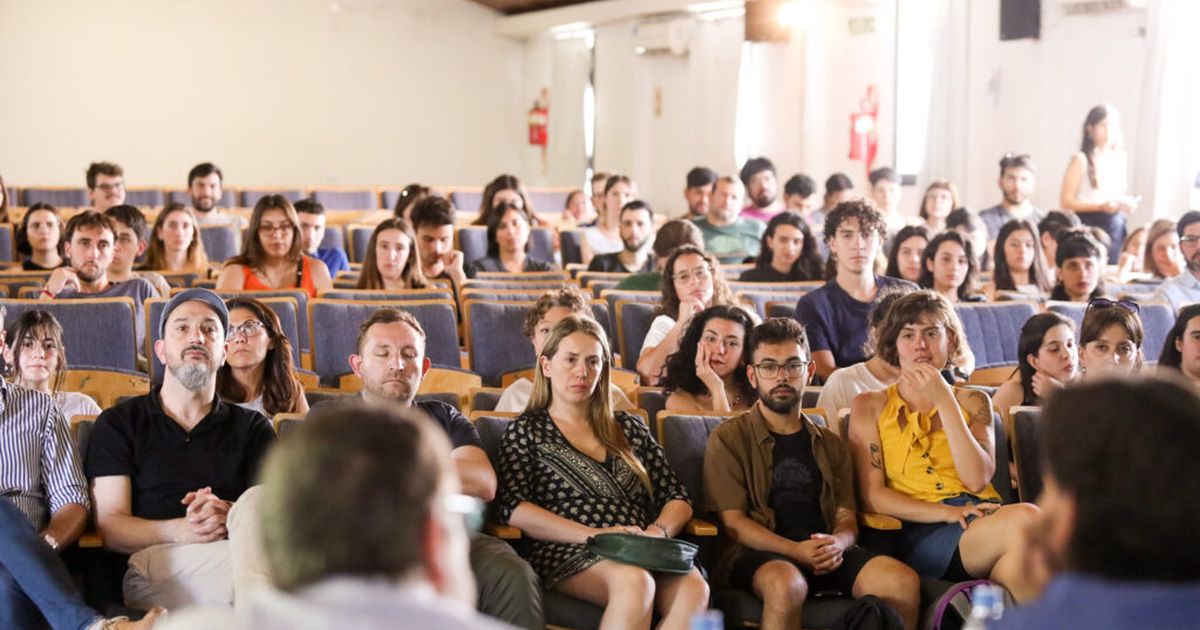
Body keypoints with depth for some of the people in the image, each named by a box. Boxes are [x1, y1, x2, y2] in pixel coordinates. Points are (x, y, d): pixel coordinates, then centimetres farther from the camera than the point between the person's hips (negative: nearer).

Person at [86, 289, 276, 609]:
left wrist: (229, 515, -16)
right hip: (153, 562, -3)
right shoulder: (119, 423, 20)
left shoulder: (251, 427, 25)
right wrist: (180, 531, -15)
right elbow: (110, 528, 7)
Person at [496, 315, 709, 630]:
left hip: (641, 555, 3)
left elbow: (677, 499, 20)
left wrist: (658, 531, -4)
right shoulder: (526, 431, 14)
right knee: (634, 580, -38)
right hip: (566, 555, -3)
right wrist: (592, 534, -13)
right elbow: (512, 508, -2)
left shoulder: (628, 427, 25)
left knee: (693, 587, -32)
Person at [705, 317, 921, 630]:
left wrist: (837, 543, -9)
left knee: (903, 581, -26)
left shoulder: (830, 445, 25)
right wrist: (795, 550, -17)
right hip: (758, 554, -4)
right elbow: (733, 522, -1)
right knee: (786, 585, -40)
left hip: (826, 555, 4)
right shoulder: (728, 439, 9)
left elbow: (847, 518, 17)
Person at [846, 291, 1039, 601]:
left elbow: (978, 480, 3)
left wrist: (944, 401, -2)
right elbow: (872, 496, 2)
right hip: (919, 533, -3)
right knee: (1025, 518, -33)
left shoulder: (973, 401, 22)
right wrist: (947, 513, -12)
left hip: (982, 518, 3)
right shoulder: (870, 406, 14)